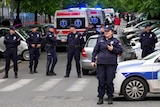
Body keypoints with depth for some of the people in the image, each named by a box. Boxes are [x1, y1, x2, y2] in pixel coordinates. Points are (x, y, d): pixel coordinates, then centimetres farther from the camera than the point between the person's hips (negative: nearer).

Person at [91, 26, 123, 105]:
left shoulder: (115, 41, 9)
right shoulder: (100, 40, 14)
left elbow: (120, 51, 6)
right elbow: (95, 51, 13)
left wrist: (113, 49, -10)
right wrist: (93, 60, 6)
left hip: (111, 64, -2)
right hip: (101, 63, 2)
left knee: (109, 81, -2)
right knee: (101, 81, 0)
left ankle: (110, 98, 9)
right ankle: (100, 98, 8)